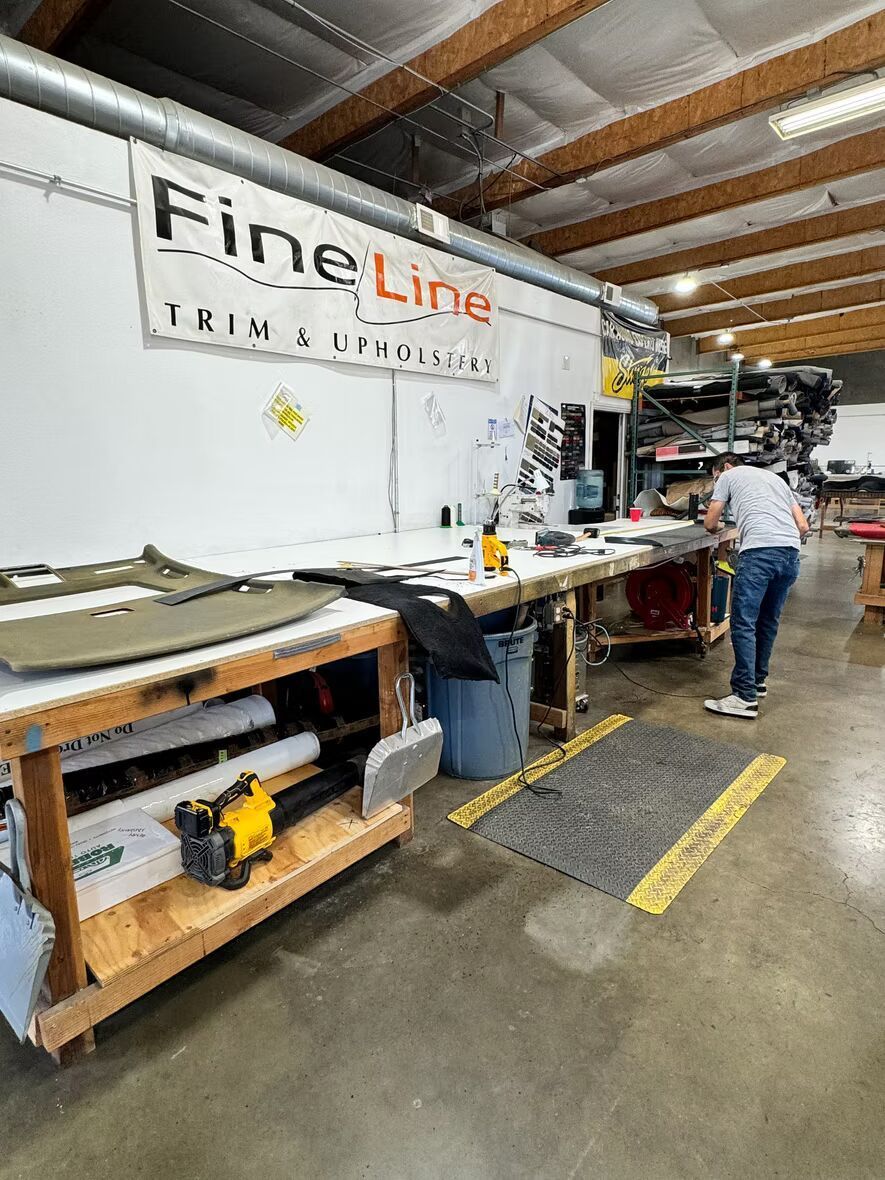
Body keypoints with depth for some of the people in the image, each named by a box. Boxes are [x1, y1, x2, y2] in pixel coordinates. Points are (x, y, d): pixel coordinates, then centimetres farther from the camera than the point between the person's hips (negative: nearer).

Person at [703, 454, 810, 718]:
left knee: (743, 623, -6)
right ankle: (758, 680, 29)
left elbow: (710, 524, 15)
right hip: (791, 553, 7)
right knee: (769, 621, 18)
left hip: (759, 551, -7)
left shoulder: (728, 477, 16)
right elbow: (803, 526, 24)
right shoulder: (775, 478, 32)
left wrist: (716, 526, 38)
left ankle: (745, 697, -8)